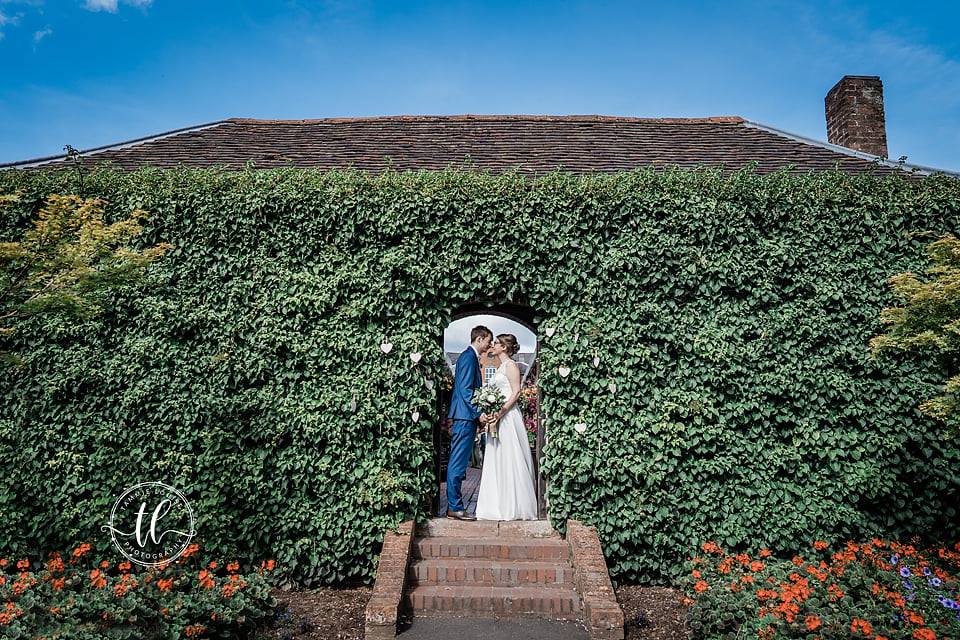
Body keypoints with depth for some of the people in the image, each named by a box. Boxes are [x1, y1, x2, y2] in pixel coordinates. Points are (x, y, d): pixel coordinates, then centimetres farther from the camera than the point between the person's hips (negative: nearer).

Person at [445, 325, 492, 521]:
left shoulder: (470, 357, 20)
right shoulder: (468, 357, -11)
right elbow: (465, 389, -18)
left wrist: (478, 413, 18)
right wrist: (478, 413, -21)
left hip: (466, 417, 10)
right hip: (465, 417, -10)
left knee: (458, 463, 11)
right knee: (458, 463, -6)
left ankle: (454, 505, 16)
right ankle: (455, 507, -3)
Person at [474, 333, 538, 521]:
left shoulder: (510, 365, -7)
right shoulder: (500, 367, 20)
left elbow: (516, 392, -15)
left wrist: (500, 412, -21)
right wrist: (491, 414, 10)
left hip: (508, 416, -9)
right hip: (498, 417, 9)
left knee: (509, 459, -6)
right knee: (497, 460, 8)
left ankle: (514, 507, 0)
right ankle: (500, 506, 13)